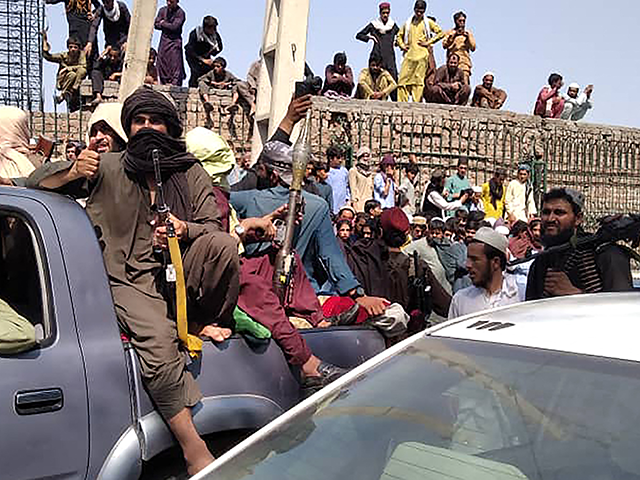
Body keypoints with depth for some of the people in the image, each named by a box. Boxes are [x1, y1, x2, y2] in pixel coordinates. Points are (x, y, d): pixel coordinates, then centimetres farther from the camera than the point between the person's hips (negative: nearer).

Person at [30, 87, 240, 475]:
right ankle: (196, 454, -23)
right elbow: (37, 182, 3)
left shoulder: (191, 173, 9)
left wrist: (184, 229, -21)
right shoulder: (108, 169, 4)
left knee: (224, 244, -28)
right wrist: (74, 172, -19)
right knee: (159, 348, -30)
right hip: (132, 282, -2)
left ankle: (203, 322, -3)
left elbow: (214, 227, 2)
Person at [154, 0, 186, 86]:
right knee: (162, 64, 4)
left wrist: (163, 23, -3)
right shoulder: (163, 10, 9)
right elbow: (156, 25, 4)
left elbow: (175, 27, -16)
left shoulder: (180, 13, -7)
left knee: (175, 64, -11)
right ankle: (164, 85, 9)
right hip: (164, 39, 5)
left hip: (174, 41, -5)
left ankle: (175, 84, -12)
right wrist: (168, 26, -8)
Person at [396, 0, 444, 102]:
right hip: (409, 55, 4)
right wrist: (402, 45, 11)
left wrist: (428, 42, -2)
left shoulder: (428, 22, 10)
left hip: (422, 55, -4)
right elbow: (399, 36, 29)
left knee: (418, 80, -10)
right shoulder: (408, 23, 20)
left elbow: (440, 33, 4)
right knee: (403, 79, -5)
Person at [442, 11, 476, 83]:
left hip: (464, 62, 1)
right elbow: (444, 45, -1)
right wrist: (454, 35, -7)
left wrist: (468, 38, -5)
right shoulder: (450, 33, 15)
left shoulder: (468, 33, 19)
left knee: (464, 84, -16)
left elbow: (473, 48, 10)